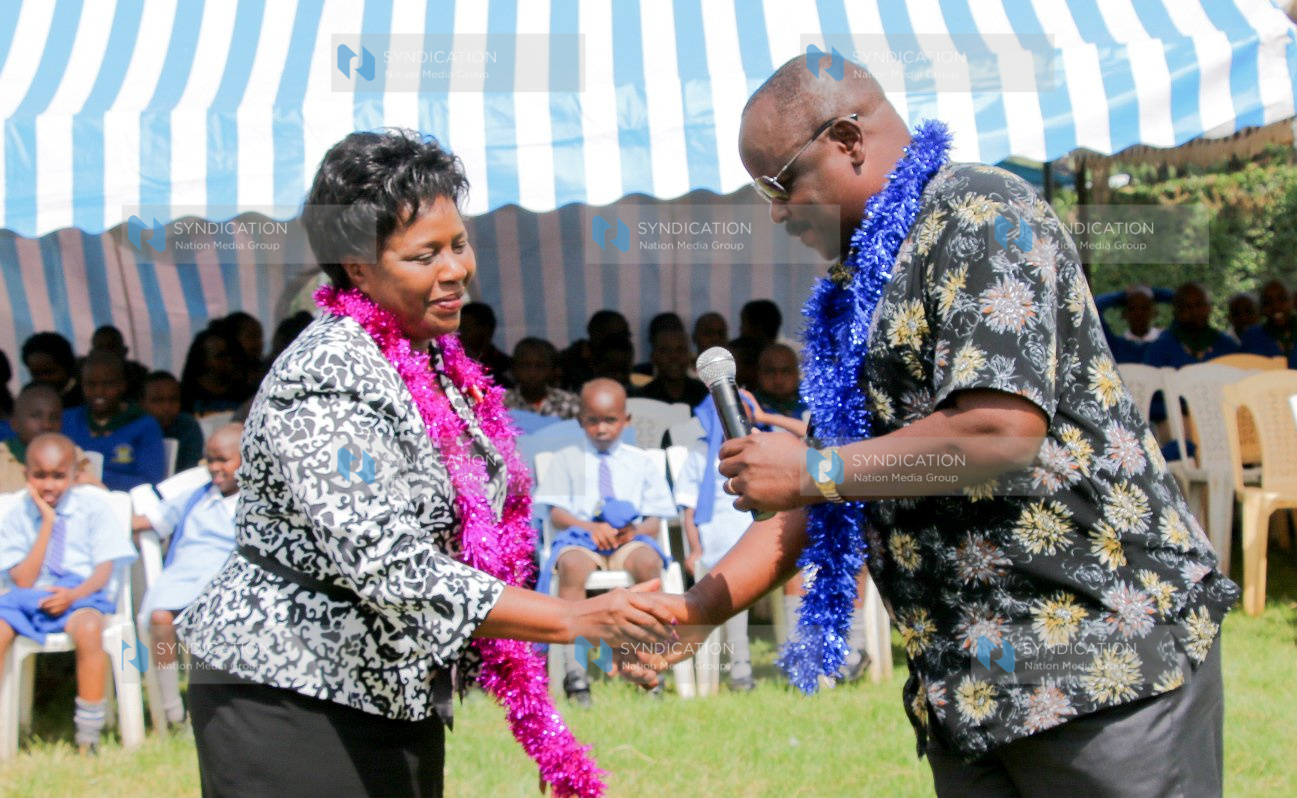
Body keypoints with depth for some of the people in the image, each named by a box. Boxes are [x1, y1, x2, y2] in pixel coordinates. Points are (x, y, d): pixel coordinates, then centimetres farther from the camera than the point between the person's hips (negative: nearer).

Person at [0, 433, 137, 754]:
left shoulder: (93, 506, 3)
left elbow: (104, 568, -3)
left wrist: (75, 594, -23)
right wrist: (47, 524, -7)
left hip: (83, 592, -2)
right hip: (33, 596, 2)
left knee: (88, 628, -37)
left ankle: (89, 737, -28)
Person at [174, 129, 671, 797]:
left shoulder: (433, 358, 9)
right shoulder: (329, 383, -20)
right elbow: (394, 572, -28)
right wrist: (577, 620, -29)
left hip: (399, 704, 9)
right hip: (290, 705, -9)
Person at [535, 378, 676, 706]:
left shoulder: (641, 461, 19)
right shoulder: (567, 459, 16)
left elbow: (654, 518, 12)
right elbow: (556, 513, 5)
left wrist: (637, 531, -12)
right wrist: (590, 527, -14)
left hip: (630, 540, 1)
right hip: (581, 537, -1)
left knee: (648, 560, -35)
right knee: (572, 564, -38)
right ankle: (573, 670, -43)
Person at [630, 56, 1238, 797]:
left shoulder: (976, 212, -9)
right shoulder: (855, 292, 19)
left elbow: (1003, 430, -21)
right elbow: (814, 510, 22)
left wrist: (814, 470, -11)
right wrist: (692, 610, 11)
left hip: (1105, 646, -8)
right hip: (967, 681, 9)